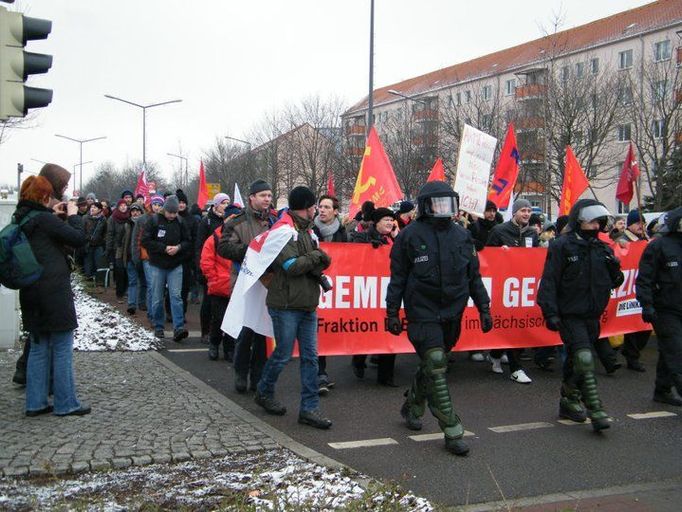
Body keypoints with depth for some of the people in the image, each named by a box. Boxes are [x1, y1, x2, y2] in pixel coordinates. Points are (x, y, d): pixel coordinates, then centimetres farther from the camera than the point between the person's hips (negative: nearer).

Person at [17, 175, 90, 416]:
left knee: (38, 348, 14)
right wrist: (73, 215, 0)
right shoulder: (44, 219, -15)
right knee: (62, 349, 2)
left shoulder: (21, 220, 7)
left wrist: (53, 214, 12)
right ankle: (65, 403, 8)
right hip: (55, 293, -8)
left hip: (31, 294, 8)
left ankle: (36, 402, 18)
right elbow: (78, 238, -14)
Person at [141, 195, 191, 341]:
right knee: (157, 298, 6)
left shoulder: (180, 222, 3)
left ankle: (179, 328, -13)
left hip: (176, 266, 1)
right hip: (157, 265, -1)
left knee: (176, 296, -9)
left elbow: (187, 242, 9)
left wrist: (179, 247, -12)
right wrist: (164, 248, -16)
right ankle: (158, 327, 19)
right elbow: (145, 241, -8)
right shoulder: (154, 221, -5)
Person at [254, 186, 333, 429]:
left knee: (310, 356, 5)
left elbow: (324, 261, 9)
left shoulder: (307, 231, 16)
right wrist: (315, 257, -7)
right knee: (283, 354, 3)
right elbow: (291, 265, -21)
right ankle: (264, 393, 27)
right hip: (286, 306, -8)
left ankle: (309, 408, 10)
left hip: (308, 306, 8)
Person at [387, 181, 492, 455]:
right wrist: (392, 313, -3)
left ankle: (412, 407, 40)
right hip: (423, 313, -5)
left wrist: (484, 308, 11)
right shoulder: (410, 235, -4)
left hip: (451, 314, 5)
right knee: (436, 368, -10)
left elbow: (474, 276, 15)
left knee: (431, 365, 16)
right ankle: (452, 432, -6)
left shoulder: (462, 236, 9)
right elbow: (397, 278, -1)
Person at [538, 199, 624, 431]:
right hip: (570, 315, -6)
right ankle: (595, 410, -12)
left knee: (575, 361, 16)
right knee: (584, 359, -16)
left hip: (592, 316, 6)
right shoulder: (562, 246, -9)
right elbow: (549, 281, -12)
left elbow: (614, 283, 15)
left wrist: (615, 270, -7)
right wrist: (550, 312, -18)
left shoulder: (602, 249, 10)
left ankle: (569, 401, 30)